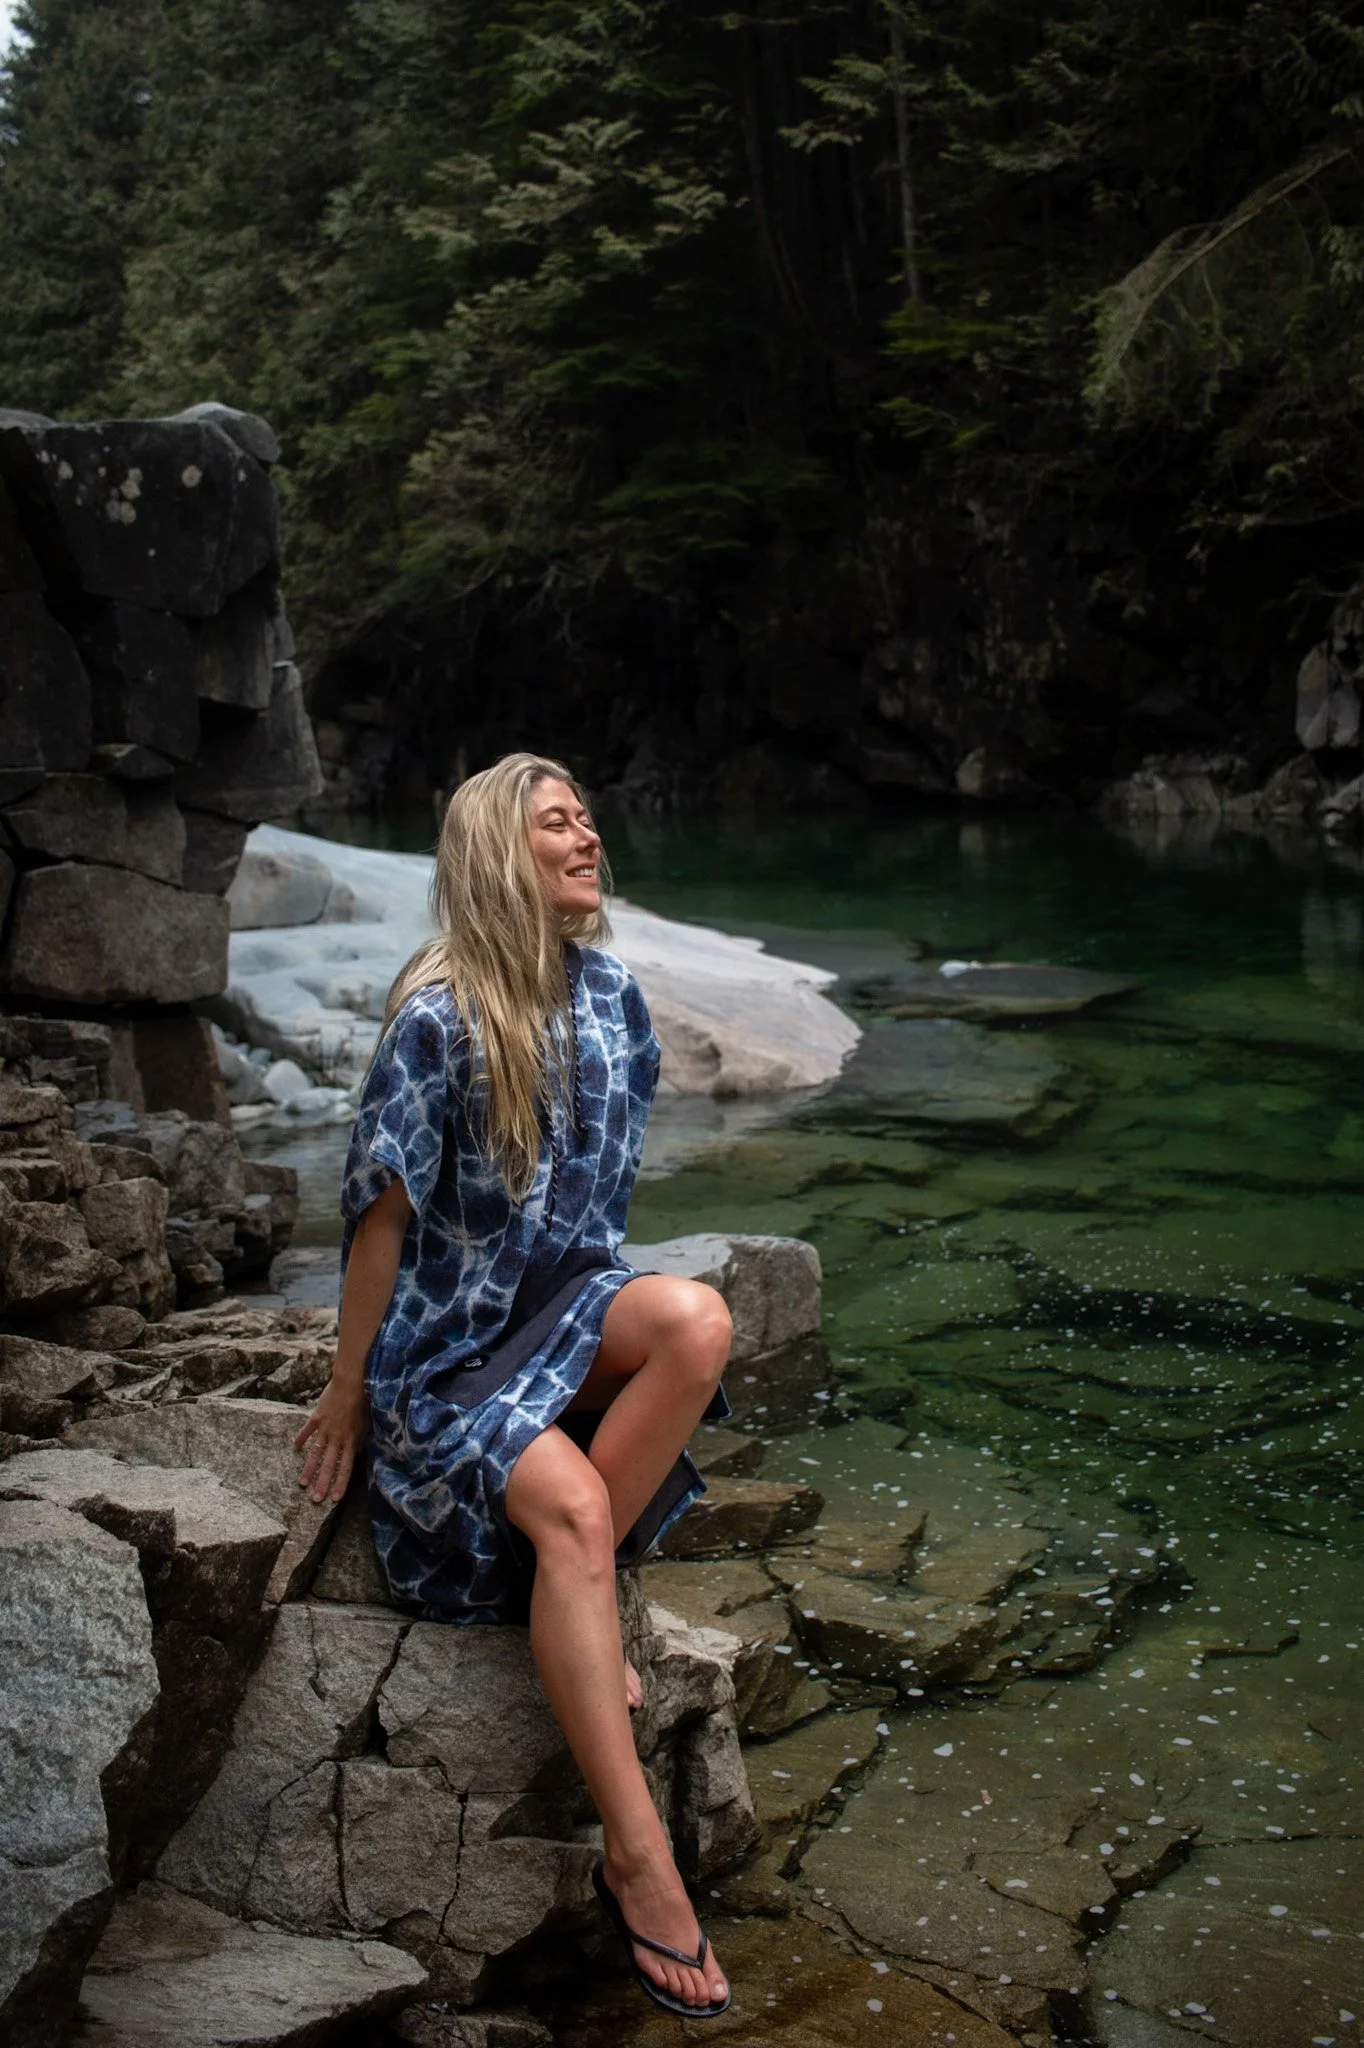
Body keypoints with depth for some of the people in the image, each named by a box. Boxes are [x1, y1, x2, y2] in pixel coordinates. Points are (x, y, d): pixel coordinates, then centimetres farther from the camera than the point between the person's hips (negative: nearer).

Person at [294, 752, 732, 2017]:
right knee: (567, 1505, -31)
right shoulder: (438, 1019, -15)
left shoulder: (609, 995, 3)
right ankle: (637, 1862, -25)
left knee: (697, 1319, -29)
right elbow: (382, 1216, -10)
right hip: (451, 1333, -5)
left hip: (565, 1297, 5)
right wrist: (347, 1393, -5)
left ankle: (570, 1597, -12)